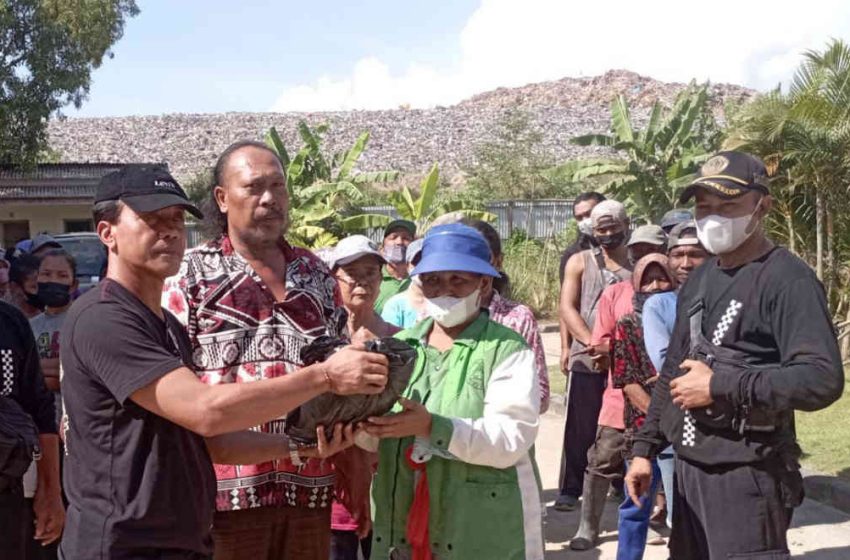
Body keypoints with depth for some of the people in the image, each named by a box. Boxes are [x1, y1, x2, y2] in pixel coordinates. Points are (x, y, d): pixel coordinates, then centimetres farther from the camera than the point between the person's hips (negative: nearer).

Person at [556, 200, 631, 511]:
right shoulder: (580, 262, 8)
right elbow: (567, 308, -1)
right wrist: (592, 343, -16)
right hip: (587, 359, -1)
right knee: (580, 428, 2)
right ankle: (570, 489, 11)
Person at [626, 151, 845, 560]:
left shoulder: (787, 279, -13)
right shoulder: (698, 280, 14)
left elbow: (823, 379, -25)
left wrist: (720, 386, -22)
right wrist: (645, 448, 15)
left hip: (747, 474, -8)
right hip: (687, 466, 8)